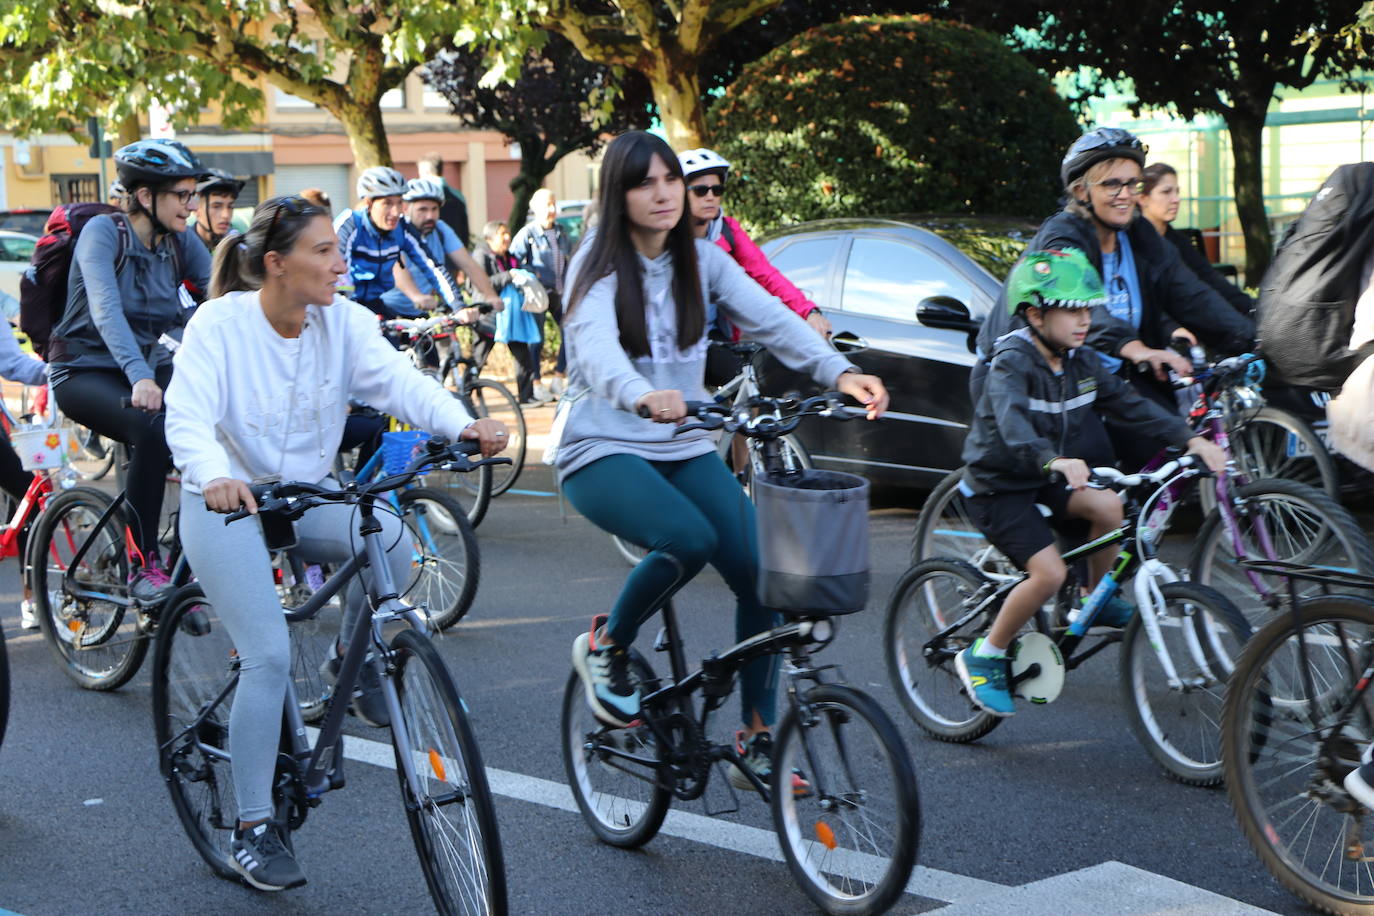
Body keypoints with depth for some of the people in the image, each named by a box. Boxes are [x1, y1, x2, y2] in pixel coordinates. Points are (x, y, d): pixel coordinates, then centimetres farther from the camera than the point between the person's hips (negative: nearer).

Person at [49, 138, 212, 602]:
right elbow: (105, 310, -31)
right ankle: (143, 565, -22)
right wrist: (139, 377, -45)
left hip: (150, 365, 5)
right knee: (152, 430, -34)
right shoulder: (103, 232, -17)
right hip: (86, 370, -5)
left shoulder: (181, 242, 0)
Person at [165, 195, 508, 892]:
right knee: (270, 656, -16)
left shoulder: (342, 322, -6)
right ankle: (252, 830, -1)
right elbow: (188, 416, -28)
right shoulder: (221, 324, -16)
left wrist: (462, 424, -41)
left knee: (390, 537, -28)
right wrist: (213, 477, -50)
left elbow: (396, 378, -21)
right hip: (228, 502, -4)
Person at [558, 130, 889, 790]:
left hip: (685, 449, 5)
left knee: (760, 573, -14)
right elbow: (595, 345, -29)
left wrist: (838, 371, -27)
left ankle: (757, 741, -1)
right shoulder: (598, 267, -9)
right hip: (603, 453, -5)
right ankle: (606, 646, -5)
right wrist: (641, 396, -52)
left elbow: (769, 318, -8)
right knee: (689, 539, -33)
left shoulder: (701, 261, 6)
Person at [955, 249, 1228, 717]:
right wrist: (1054, 461, -60)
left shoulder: (1081, 361, -1)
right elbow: (1013, 423, -41)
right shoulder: (1012, 363, -24)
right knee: (1049, 572, -22)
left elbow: (1129, 403, -5)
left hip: (1043, 482, 7)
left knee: (1107, 504, -19)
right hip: (996, 488, -7)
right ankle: (983, 658, -4)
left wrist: (1190, 438, -19)